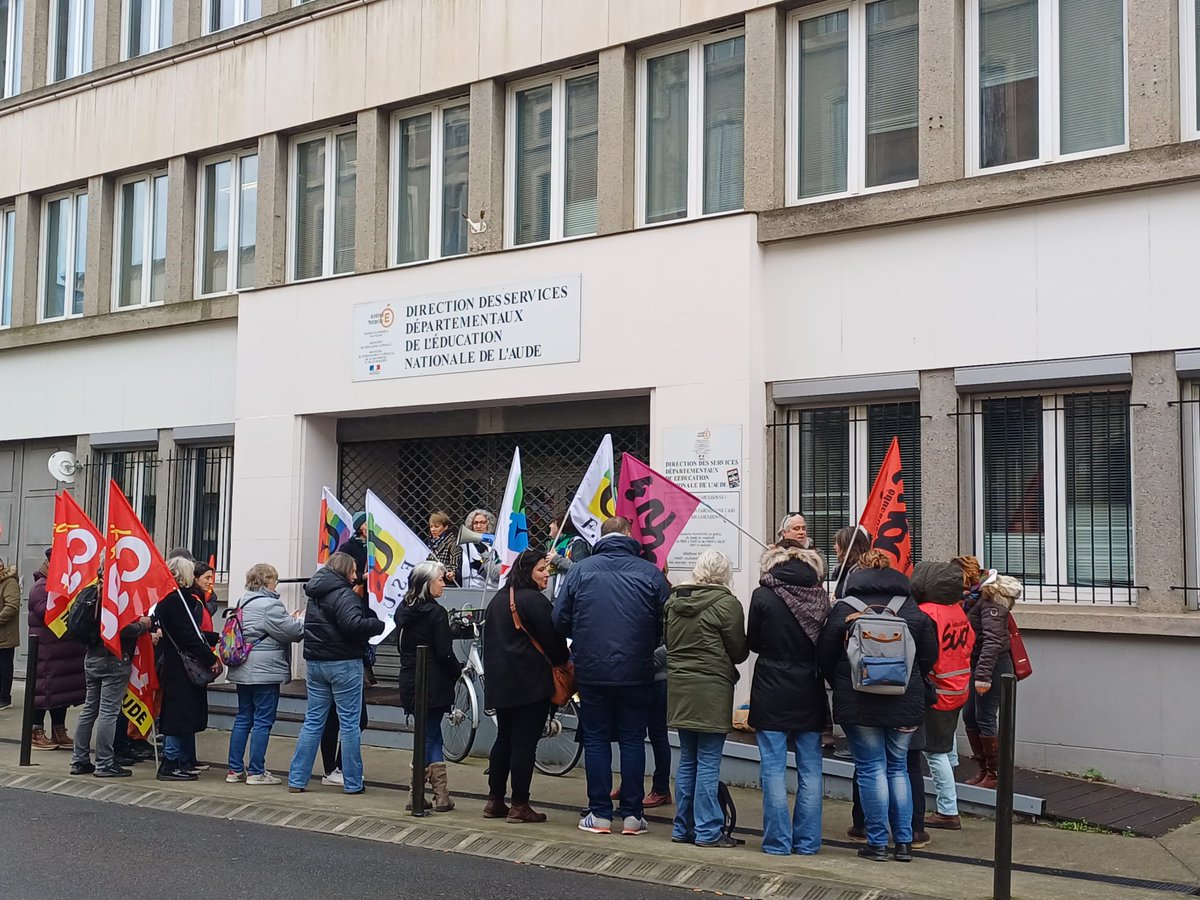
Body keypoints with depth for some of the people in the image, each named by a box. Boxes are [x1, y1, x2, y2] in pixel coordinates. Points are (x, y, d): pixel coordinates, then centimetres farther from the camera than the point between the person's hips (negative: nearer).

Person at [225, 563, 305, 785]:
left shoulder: (242, 603, 14)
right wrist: (302, 620, 5)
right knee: (263, 721, -2)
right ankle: (256, 772, 0)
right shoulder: (270, 605, -15)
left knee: (243, 718, 13)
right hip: (265, 671, -9)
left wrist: (290, 620, 13)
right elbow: (290, 631, -15)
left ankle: (235, 769, 15)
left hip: (242, 671, 9)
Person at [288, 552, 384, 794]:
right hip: (344, 664, -7)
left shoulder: (315, 595, 14)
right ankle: (353, 783, 6)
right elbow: (353, 625, -26)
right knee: (349, 724, 1)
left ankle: (297, 779, 10)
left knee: (312, 721, 11)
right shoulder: (343, 594, -14)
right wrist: (380, 624, -14)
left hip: (315, 663, 8)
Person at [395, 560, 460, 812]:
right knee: (429, 736, 3)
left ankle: (440, 795, 10)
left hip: (410, 682, 6)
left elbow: (403, 645, 13)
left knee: (431, 736, 11)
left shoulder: (403, 610, 7)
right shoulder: (436, 612, -14)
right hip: (433, 684, -6)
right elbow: (444, 653, -16)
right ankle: (417, 795, 5)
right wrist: (458, 671, 1)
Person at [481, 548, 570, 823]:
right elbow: (552, 639, -13)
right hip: (531, 683, -9)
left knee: (504, 738, 15)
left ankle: (494, 801, 18)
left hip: (500, 683, 9)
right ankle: (519, 806, 0)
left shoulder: (498, 599, 15)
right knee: (524, 742, -3)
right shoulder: (534, 600, -14)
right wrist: (564, 659, 5)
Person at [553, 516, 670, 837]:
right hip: (636, 674, 0)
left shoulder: (580, 570, -3)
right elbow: (667, 626, -1)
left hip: (591, 672, 0)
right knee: (633, 741, 9)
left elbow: (560, 620, 0)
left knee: (596, 740, 9)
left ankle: (600, 815, 11)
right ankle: (632, 815, 10)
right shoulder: (650, 573, -4)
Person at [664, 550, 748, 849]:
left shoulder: (673, 601, 4)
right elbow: (739, 652, -6)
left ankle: (683, 827, 20)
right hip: (712, 689, -6)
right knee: (708, 763, 0)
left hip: (678, 687, 6)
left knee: (687, 760, 14)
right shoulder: (726, 604, -12)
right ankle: (707, 831, 4)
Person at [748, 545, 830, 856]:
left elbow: (753, 642, 1)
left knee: (774, 769, 3)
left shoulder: (763, 596, -10)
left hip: (772, 695, -3)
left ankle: (778, 841, 6)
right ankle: (807, 840, 15)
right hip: (809, 694, 3)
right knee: (810, 769, 10)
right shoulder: (819, 596, -1)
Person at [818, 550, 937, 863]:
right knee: (898, 768, 13)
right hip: (905, 704, 3)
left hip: (858, 704, -3)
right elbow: (929, 656, 7)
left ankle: (878, 843, 5)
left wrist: (840, 686, 16)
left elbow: (825, 655, -1)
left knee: (871, 769, 3)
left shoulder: (843, 609, -5)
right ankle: (904, 842, 13)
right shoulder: (914, 611, 3)